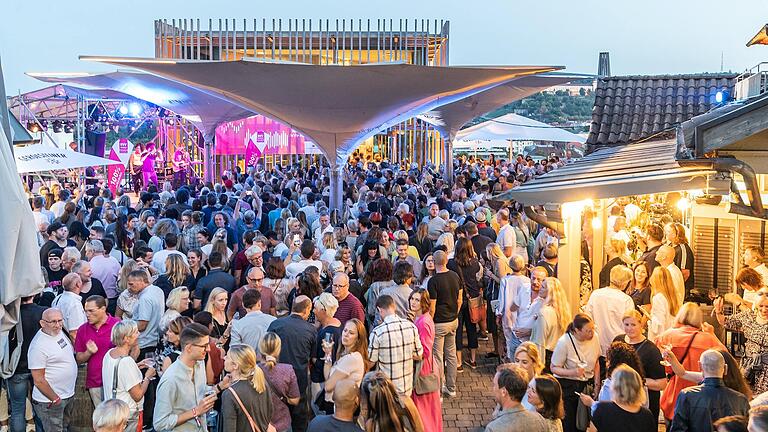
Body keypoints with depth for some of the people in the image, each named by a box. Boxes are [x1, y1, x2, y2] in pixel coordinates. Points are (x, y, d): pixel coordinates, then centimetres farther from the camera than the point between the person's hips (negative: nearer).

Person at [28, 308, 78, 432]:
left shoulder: (59, 332, 1)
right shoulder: (38, 346, -24)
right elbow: (38, 380, -22)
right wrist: (55, 399, -16)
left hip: (69, 394, 8)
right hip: (50, 401, -8)